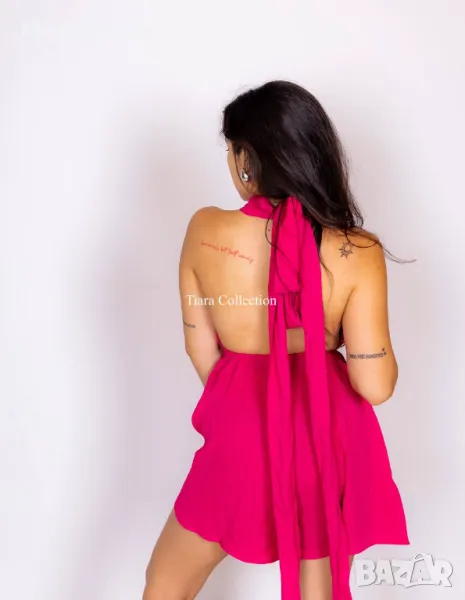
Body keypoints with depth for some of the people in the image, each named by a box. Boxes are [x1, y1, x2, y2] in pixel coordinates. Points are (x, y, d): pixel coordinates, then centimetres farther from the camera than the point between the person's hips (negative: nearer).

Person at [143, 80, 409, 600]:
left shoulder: (206, 230, -13)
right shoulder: (357, 251, -15)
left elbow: (203, 355, -2)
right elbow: (375, 385, -14)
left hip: (243, 434, 0)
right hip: (329, 438, 1)